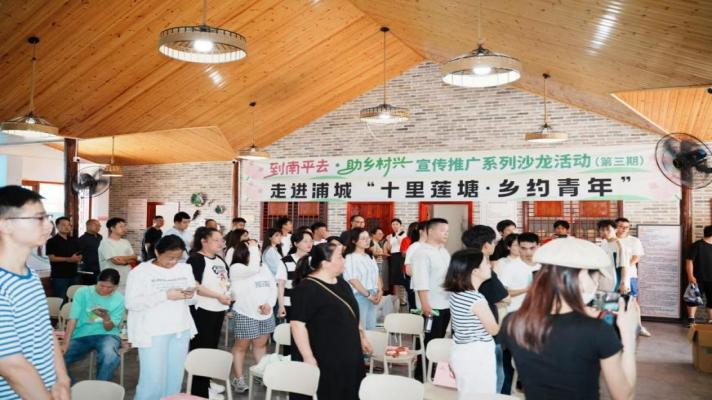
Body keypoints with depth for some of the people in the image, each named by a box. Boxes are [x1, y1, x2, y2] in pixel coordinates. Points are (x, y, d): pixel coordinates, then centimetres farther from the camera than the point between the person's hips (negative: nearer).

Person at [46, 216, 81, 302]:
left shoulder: (74, 241, 14)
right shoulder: (52, 241, -3)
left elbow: (79, 256, 13)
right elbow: (52, 258, -11)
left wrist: (76, 259, -10)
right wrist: (68, 259, -20)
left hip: (74, 275, 5)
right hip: (59, 276, -5)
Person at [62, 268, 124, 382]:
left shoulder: (119, 300, -4)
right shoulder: (82, 292, -3)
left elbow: (109, 328, -6)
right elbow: (73, 319, -6)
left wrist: (106, 318, -29)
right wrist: (65, 343, -16)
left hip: (106, 335, -2)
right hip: (81, 335, 2)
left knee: (109, 355, -36)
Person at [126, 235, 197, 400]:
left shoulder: (185, 269, 9)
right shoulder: (141, 271, -6)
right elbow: (131, 303, -15)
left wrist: (190, 295, -9)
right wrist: (166, 295, -21)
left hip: (181, 331, 5)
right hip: (152, 332, -4)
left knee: (175, 378, 10)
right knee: (152, 379, -4)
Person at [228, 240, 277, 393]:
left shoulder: (264, 267, 11)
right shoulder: (236, 268, -9)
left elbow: (273, 287, 9)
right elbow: (253, 269, -28)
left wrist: (269, 303, -7)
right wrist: (253, 248, -18)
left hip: (266, 314, 6)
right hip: (245, 314, -6)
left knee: (261, 344, 15)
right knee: (241, 346, 6)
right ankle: (238, 379, 17)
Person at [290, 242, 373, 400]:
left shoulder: (341, 283, 9)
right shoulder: (307, 288, -17)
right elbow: (297, 323, -21)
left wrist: (362, 337, 18)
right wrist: (308, 357, -23)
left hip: (347, 355, 8)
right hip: (322, 360, -8)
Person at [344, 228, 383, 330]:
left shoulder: (370, 256, 12)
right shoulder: (350, 258, -12)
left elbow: (377, 275, 14)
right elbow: (352, 280, -17)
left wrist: (380, 291, -1)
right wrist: (368, 295, -15)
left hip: (373, 295, 7)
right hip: (359, 296, -7)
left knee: (371, 327, 12)